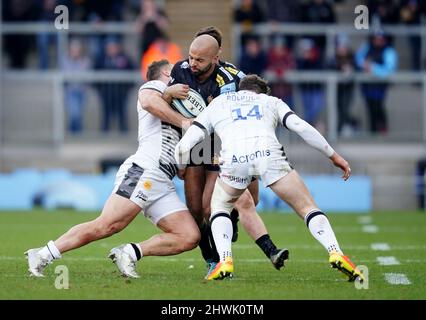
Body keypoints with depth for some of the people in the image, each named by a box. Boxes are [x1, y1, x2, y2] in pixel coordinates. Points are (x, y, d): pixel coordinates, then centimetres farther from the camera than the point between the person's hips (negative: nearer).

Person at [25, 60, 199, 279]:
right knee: (106, 226, -20)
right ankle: (42, 255, -14)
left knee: (190, 237, -8)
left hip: (162, 184, 8)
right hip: (142, 171, -8)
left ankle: (130, 253, -10)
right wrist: (183, 122, -10)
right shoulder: (155, 85, 12)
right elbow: (148, 101, -15)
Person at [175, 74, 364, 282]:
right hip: (269, 154, 0)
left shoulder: (216, 105, 35)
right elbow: (302, 127, 18)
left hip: (234, 159, 0)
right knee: (308, 209, 12)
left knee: (219, 207, 27)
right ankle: (336, 253, -11)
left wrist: (181, 169, 46)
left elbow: (183, 146, 27)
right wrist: (333, 156, 23)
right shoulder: (271, 101, 34)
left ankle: (224, 261, 5)